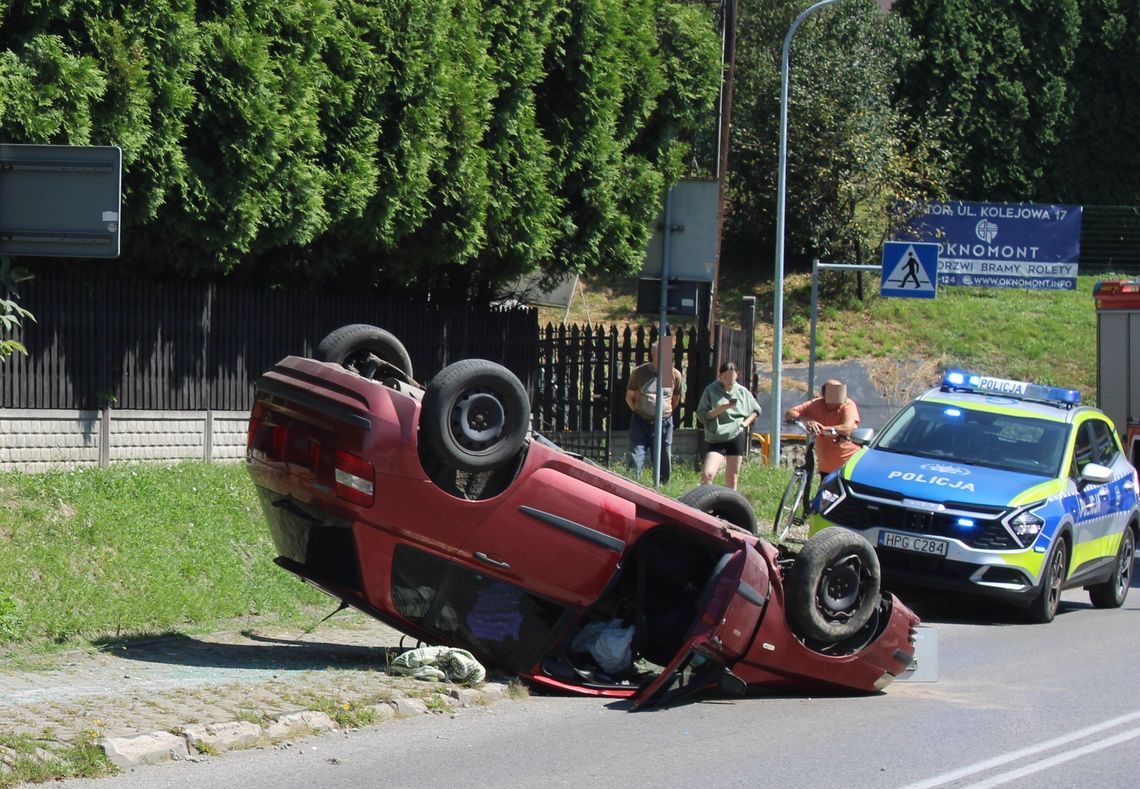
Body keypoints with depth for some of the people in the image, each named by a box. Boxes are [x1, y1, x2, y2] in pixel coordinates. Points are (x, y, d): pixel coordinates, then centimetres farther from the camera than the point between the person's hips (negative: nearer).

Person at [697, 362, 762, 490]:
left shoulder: (742, 392, 8)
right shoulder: (711, 391, -1)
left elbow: (756, 410, 21)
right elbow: (701, 415, -4)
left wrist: (746, 422, 3)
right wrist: (721, 409, -16)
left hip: (737, 437, 2)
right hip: (717, 439, -2)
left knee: (732, 477, 7)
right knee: (707, 474, -19)